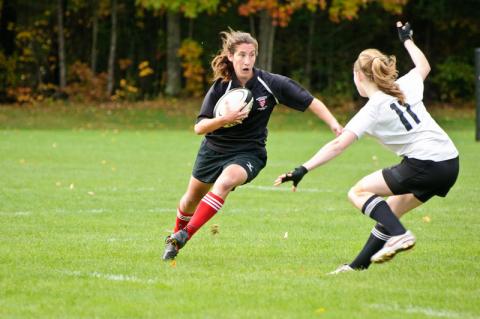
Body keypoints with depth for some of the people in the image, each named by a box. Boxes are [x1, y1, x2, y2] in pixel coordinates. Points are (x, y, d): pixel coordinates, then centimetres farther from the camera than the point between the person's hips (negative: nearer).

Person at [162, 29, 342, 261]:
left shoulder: (270, 83, -17)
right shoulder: (220, 87, -15)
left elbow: (311, 102, -12)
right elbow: (199, 128, -16)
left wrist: (334, 125, -22)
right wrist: (225, 119, -34)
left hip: (248, 152, -3)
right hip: (214, 149, 3)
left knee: (224, 183, -34)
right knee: (192, 199, 18)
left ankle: (186, 235, -27)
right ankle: (175, 237, 49)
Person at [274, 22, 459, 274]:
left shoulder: (373, 109, -8)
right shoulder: (406, 86, 10)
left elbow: (338, 144, -14)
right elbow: (423, 66, 34)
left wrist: (303, 170, -15)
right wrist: (407, 39, 48)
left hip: (423, 165, -8)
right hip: (449, 163, 8)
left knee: (358, 193, 1)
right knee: (389, 212, 17)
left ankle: (399, 235, -17)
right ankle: (358, 266, 17)